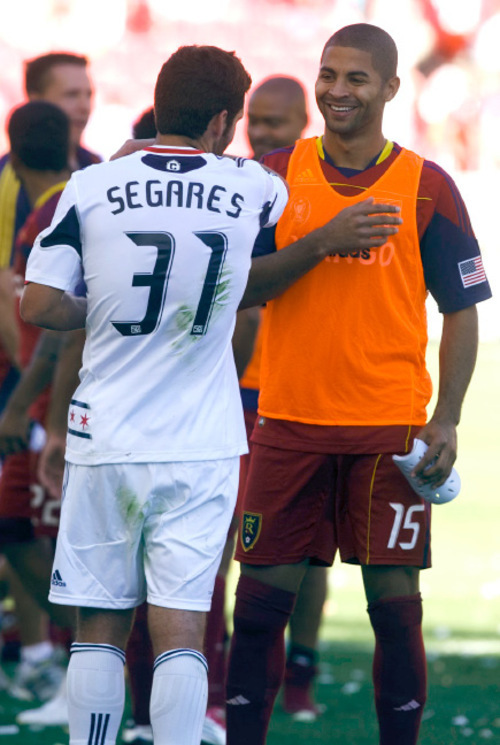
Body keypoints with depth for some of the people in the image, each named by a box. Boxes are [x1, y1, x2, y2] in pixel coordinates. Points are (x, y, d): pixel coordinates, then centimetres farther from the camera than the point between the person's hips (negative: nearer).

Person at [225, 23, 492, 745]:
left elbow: (461, 312, 3)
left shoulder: (428, 188, 2)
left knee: (395, 603, -1)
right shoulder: (277, 175, 6)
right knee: (260, 600, 1)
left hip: (390, 431, -1)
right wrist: (323, 242, -15)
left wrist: (446, 420, -6)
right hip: (288, 423, 1)